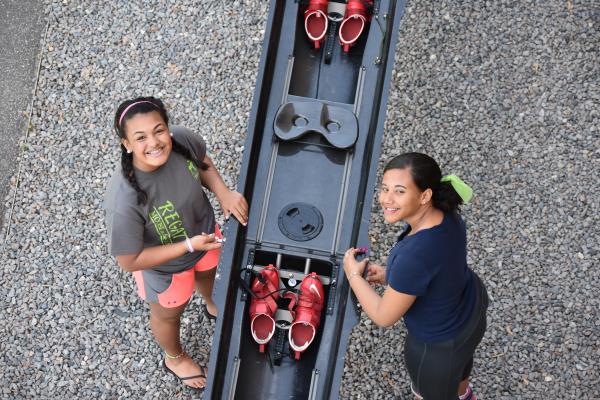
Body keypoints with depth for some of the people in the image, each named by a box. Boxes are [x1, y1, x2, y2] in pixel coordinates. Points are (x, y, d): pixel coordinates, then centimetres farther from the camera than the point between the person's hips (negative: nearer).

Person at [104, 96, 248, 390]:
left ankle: (214, 306, 75)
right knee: (169, 314, 28)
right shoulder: (125, 200, -44)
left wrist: (223, 192, -22)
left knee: (208, 273, 37)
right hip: (165, 268, -4)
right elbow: (129, 261, -30)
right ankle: (175, 358, 63)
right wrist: (189, 245, -31)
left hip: (205, 232, 4)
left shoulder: (182, 140, -30)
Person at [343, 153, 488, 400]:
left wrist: (353, 275, -14)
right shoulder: (446, 214, -21)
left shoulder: (413, 258, -45)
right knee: (460, 355, 41)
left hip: (439, 344, -7)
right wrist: (390, 274, -5)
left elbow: (384, 317, -28)